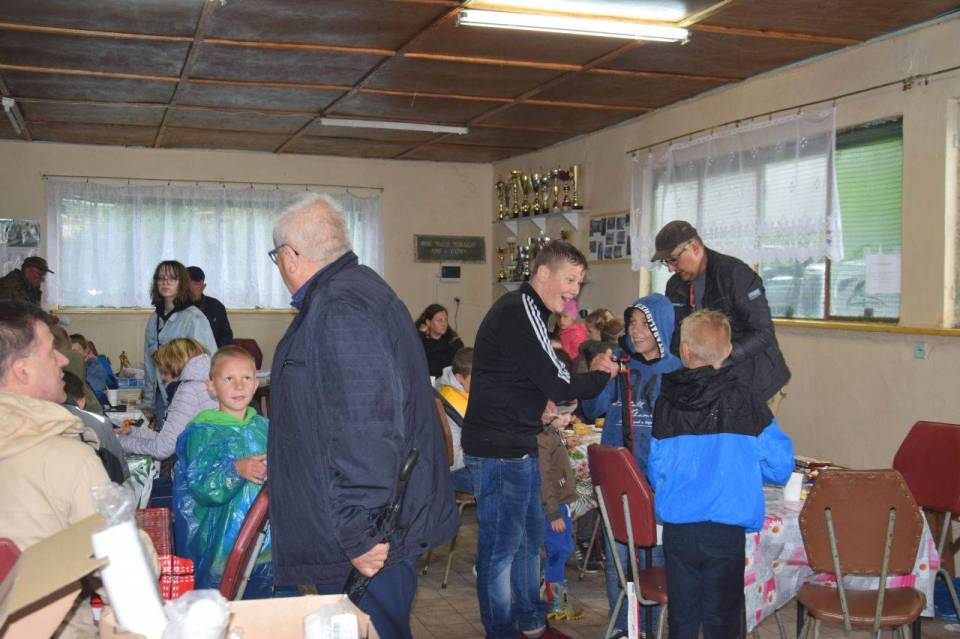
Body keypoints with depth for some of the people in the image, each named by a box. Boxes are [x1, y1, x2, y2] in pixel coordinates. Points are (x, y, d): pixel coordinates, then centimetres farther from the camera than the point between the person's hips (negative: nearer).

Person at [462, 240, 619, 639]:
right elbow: (558, 385, -20)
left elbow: (542, 379, 20)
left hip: (517, 447, 11)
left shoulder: (525, 311, 15)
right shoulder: (520, 312, -19)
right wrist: (601, 376, -3)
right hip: (498, 451, -11)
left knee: (530, 533, 21)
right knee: (502, 544, 0)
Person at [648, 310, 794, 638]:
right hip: (726, 527, -1)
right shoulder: (744, 399, -6)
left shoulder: (666, 402, -2)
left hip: (677, 527, 1)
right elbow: (779, 466, -3)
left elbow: (656, 471, 3)